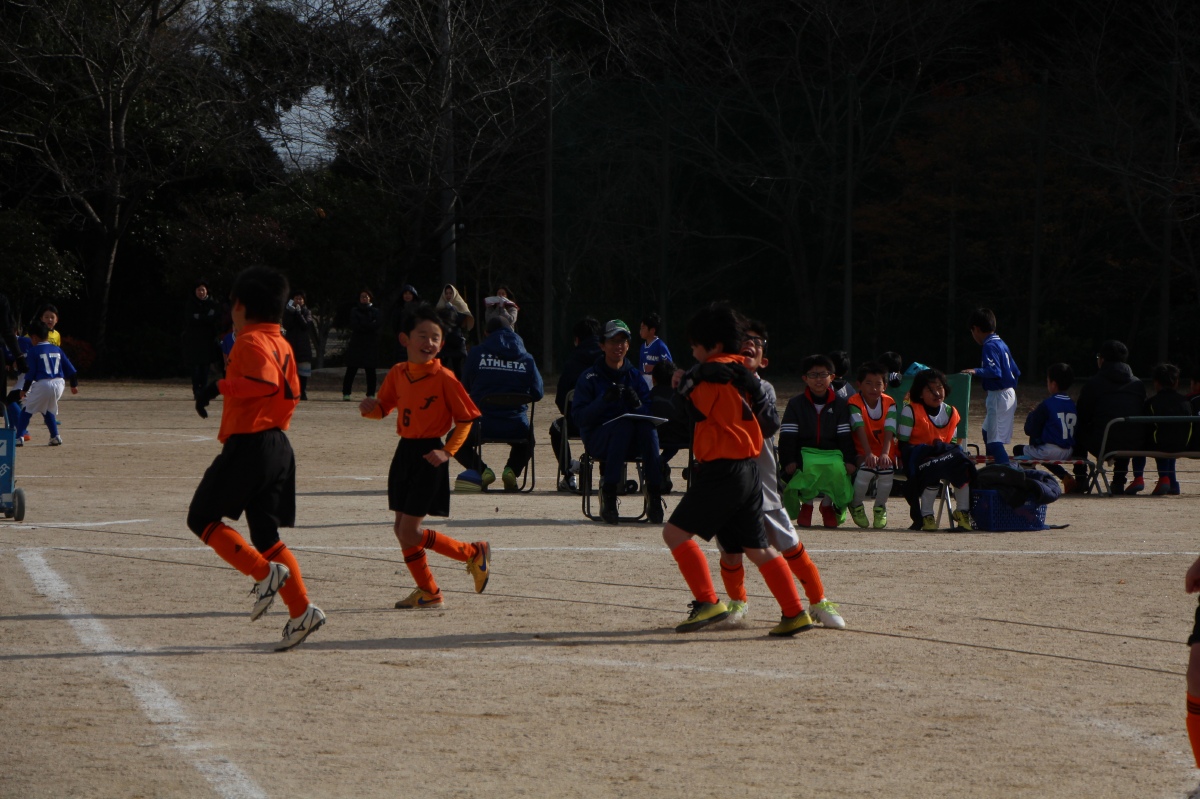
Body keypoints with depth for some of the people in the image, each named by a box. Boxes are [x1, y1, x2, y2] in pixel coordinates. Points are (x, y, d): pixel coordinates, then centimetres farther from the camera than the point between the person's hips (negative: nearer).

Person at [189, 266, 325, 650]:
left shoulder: (250, 341, -12)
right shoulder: (282, 344, 16)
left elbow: (265, 381, -28)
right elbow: (290, 393, 21)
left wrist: (221, 386, -23)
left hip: (247, 445, -9)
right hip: (279, 445, 9)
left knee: (202, 518, 4)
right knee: (266, 535, 10)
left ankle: (265, 573, -9)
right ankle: (301, 611, -1)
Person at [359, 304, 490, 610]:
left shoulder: (444, 378, -13)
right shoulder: (398, 373, 5)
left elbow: (465, 419, -8)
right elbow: (384, 407, 15)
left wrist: (447, 452, -17)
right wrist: (371, 409, -9)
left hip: (428, 455, -7)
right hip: (404, 451, 7)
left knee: (410, 531, -8)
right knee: (402, 529, 9)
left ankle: (475, 553, 7)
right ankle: (428, 592, 21)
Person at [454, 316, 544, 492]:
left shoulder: (477, 354, -1)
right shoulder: (526, 359, 3)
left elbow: (465, 387, 11)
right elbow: (538, 393, 8)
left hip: (484, 426, -2)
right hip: (517, 428, 2)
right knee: (527, 440, 38)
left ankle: (481, 471, 1)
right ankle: (512, 469, 6)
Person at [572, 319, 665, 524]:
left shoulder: (634, 376, 12)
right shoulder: (590, 377, 3)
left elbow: (650, 414, 5)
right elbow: (579, 417, -7)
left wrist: (637, 405, -17)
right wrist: (604, 400, -22)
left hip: (632, 444, 3)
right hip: (598, 441, -3)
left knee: (648, 426, -30)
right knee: (624, 423, -34)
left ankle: (654, 497, -34)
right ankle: (608, 497, -36)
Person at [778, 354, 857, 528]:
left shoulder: (840, 405, 10)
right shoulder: (796, 404, 6)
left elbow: (845, 436, 4)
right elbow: (787, 436, -1)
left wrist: (850, 460, -11)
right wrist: (789, 460, -14)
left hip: (832, 453, 1)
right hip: (805, 452, -1)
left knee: (838, 468, -34)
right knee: (809, 467, -36)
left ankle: (827, 505, -3)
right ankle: (806, 504, -5)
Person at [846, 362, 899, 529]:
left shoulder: (889, 403, -2)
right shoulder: (854, 403, -10)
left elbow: (889, 431, -14)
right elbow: (860, 428, -23)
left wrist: (884, 454, -32)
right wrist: (869, 454, -37)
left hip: (885, 453, 2)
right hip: (862, 452, -2)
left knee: (886, 470, -31)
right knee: (866, 469, -34)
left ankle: (880, 508, -2)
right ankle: (856, 505, -4)